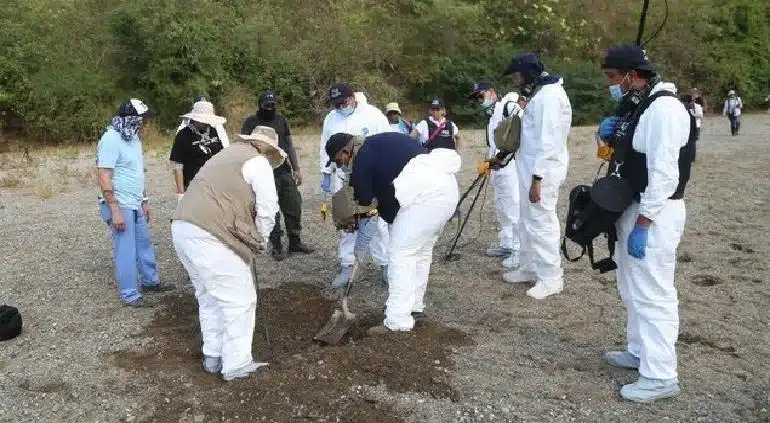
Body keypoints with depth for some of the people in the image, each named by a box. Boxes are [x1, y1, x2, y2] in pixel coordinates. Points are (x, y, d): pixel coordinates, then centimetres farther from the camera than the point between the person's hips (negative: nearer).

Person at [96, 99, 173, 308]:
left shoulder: (133, 138, 10)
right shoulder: (111, 139, -17)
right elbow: (104, 176, -21)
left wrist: (144, 201, 19)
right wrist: (115, 210, -24)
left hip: (136, 204, 9)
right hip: (120, 206, -8)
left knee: (144, 245, 18)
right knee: (126, 250, 0)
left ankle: (150, 281, 33)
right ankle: (130, 295, 11)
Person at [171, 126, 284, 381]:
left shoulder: (228, 154, 27)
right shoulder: (258, 161, 0)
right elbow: (268, 208, -6)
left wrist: (255, 240, 18)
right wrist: (260, 242, 10)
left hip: (183, 228, 10)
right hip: (208, 235, -10)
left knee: (209, 298, 21)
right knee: (239, 300, 2)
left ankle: (213, 357, 30)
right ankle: (236, 365, 9)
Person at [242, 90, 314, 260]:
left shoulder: (281, 120, 12)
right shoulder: (251, 122, -2)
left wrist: (296, 169, 12)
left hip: (285, 172, 5)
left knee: (294, 208, 8)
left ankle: (295, 242, 22)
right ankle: (277, 246, 13)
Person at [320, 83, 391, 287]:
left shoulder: (373, 115, -7)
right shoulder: (330, 119, 6)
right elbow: (325, 149, 13)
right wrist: (325, 175, 11)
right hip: (343, 178, 4)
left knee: (377, 222, 0)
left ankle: (384, 265, 11)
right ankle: (346, 267, 17)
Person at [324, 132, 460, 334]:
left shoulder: (362, 162, -1)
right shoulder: (377, 142, 24)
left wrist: (358, 251, 18)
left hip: (424, 192, -10)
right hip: (447, 183, 10)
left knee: (400, 253, -3)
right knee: (421, 251, 18)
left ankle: (397, 321, -1)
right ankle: (415, 307, 29)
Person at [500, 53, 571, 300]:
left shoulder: (549, 95, -17)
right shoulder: (538, 94, 15)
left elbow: (549, 142, -22)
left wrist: (537, 178, -24)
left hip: (543, 171, -10)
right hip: (531, 168, 10)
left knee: (542, 222, -3)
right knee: (529, 220, 17)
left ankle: (551, 278, 7)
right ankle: (530, 268, 30)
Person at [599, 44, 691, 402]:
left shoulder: (663, 108, -18)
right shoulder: (637, 104, 13)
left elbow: (664, 172, -23)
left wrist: (643, 224, -24)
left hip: (654, 214, -10)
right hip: (634, 208, 10)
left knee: (652, 293, -5)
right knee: (633, 289, 18)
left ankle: (660, 376, 4)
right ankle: (641, 352, 32)